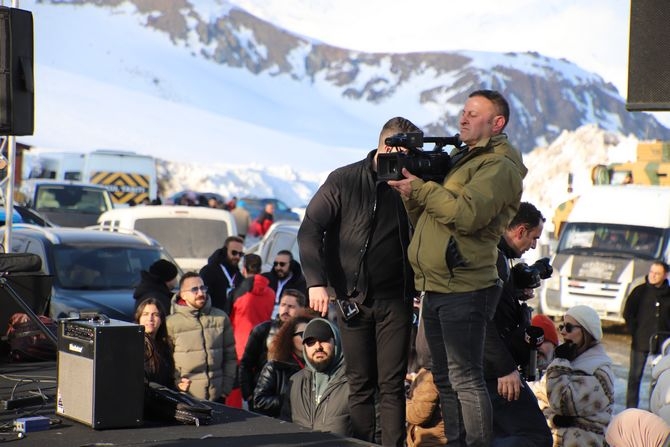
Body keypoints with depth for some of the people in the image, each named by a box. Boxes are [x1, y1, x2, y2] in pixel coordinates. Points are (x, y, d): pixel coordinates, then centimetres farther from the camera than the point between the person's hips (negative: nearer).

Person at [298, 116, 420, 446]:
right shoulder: (343, 181, -2)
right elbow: (310, 231, -7)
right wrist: (316, 282, -16)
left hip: (395, 298, 1)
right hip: (352, 298, -1)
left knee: (392, 386, -1)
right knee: (360, 385, 5)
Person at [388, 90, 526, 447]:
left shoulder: (499, 166, -7)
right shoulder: (458, 159, 22)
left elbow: (468, 215, -23)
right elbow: (424, 221, 22)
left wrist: (421, 188, -15)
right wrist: (411, 192, 3)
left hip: (464, 289, -9)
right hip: (436, 287, 9)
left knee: (465, 379, -8)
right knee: (445, 379, 14)